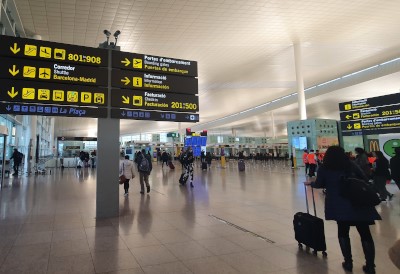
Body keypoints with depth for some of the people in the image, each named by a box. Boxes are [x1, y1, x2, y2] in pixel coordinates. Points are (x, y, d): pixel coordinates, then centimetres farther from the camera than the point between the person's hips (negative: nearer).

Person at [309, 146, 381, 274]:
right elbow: (365, 180, 9)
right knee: (365, 233, 12)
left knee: (343, 233, 15)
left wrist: (310, 183, 32)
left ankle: (348, 263, 17)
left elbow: (319, 185, 13)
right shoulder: (351, 165, 9)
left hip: (340, 206, -2)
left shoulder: (325, 168, 5)